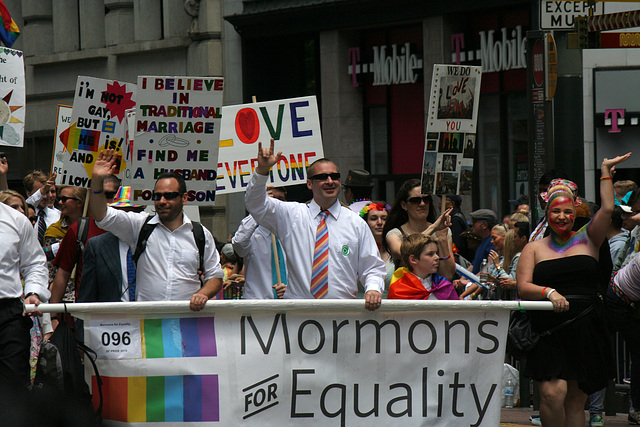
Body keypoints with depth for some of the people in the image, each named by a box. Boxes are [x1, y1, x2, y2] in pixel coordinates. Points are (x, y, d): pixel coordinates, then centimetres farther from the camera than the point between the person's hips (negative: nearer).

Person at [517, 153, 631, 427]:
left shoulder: (587, 240, 12)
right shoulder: (534, 249, 10)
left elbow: (608, 209, -1)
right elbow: (523, 287, -1)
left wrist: (606, 171, 3)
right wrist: (548, 292, -20)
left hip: (585, 330, 1)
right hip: (548, 331, -1)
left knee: (576, 398, 3)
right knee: (553, 393, -18)